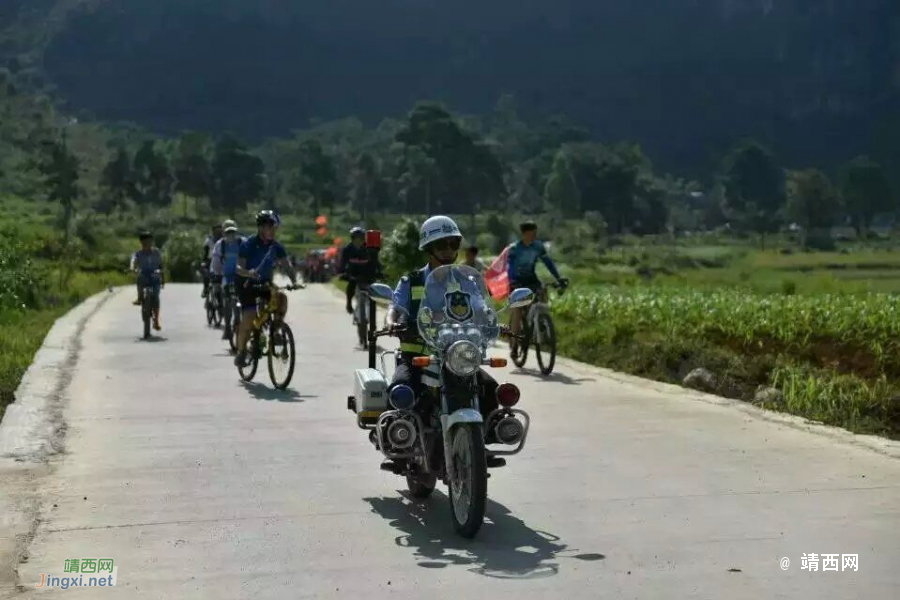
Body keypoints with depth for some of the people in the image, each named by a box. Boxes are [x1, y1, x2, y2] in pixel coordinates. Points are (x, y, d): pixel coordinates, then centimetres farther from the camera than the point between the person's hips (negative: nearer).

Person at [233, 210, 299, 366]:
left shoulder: (276, 246, -5)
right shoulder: (248, 244, -16)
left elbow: (287, 265, -9)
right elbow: (239, 267, -21)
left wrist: (294, 281, -28)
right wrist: (248, 272, -44)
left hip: (265, 284, 4)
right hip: (247, 285, -4)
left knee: (282, 298, -25)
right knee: (249, 317, -17)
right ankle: (241, 350, 3)